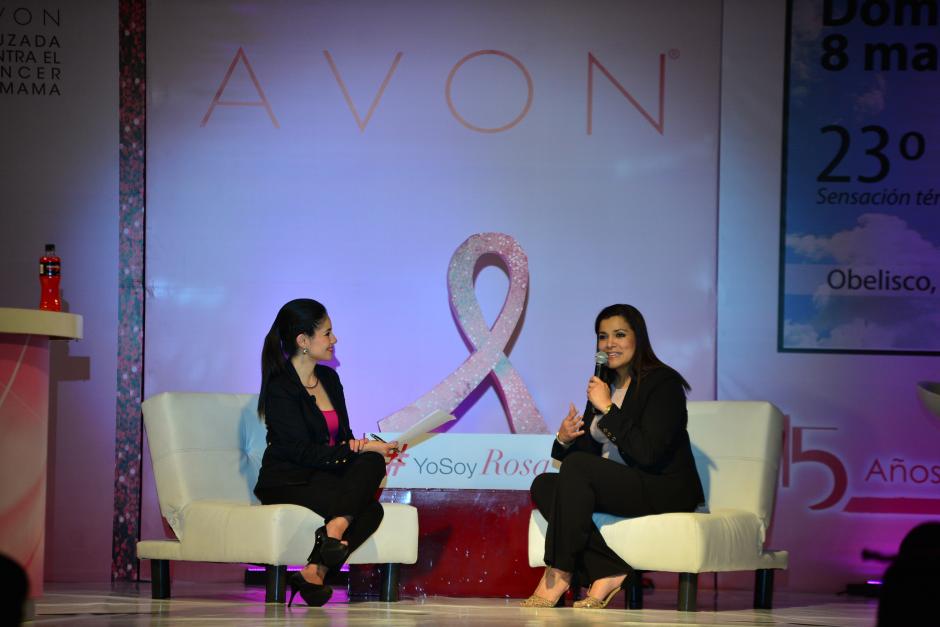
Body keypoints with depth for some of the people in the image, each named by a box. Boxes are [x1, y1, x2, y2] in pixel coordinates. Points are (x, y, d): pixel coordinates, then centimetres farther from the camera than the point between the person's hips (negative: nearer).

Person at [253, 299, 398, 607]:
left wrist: (362, 446, -7)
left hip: (322, 477, 8)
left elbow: (343, 437, 17)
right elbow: (304, 453, -17)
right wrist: (362, 448, -18)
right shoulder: (280, 387, -12)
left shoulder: (329, 378, 14)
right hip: (286, 484, -8)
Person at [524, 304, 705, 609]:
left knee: (578, 467, -28)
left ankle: (558, 574, -23)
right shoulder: (603, 386, 16)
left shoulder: (662, 383, -8)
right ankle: (607, 573, -24)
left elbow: (647, 452, -20)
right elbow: (587, 451, 15)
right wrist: (564, 440, -8)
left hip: (665, 492, -8)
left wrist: (608, 408, -17)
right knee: (543, 484, -14)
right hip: (618, 488, 8)